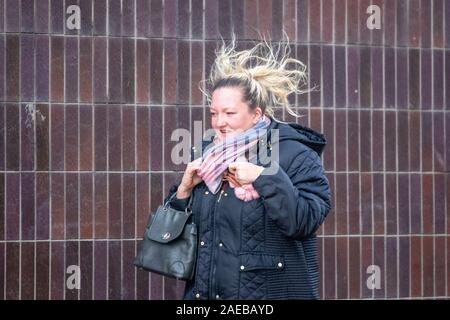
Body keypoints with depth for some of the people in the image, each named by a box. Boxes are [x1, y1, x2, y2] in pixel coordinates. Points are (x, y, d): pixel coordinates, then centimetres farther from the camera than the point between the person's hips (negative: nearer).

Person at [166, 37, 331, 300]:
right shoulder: (208, 156, 11)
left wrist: (264, 178, -24)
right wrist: (185, 188, -3)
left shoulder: (295, 156, -8)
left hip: (270, 291, -5)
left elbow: (306, 221, -21)